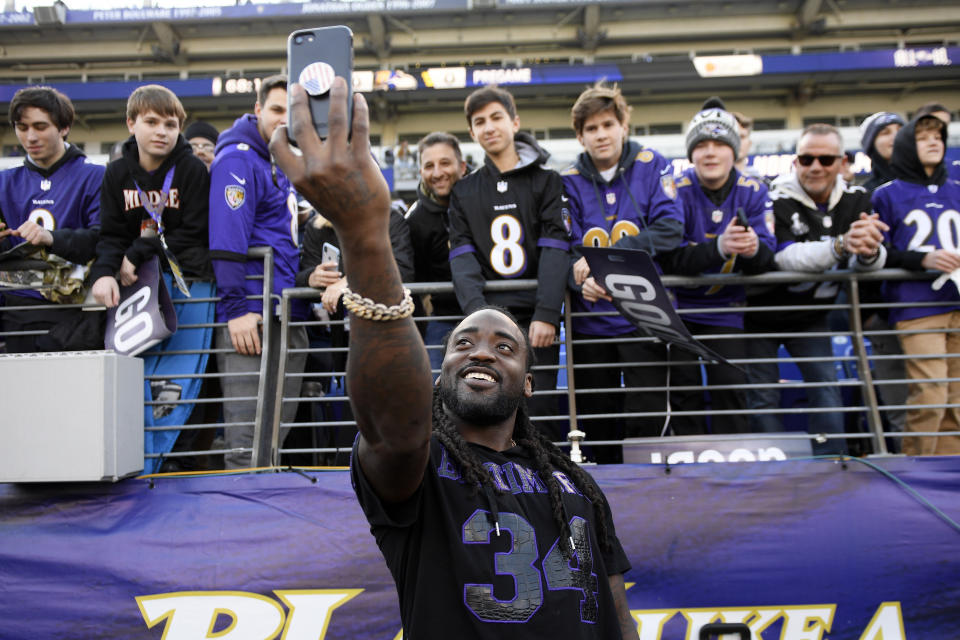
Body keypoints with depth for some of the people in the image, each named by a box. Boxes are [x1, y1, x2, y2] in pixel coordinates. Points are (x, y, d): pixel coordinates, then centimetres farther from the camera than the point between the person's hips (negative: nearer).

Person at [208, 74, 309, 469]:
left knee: (278, 438, 12)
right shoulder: (238, 159, -7)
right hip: (252, 318, -9)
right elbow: (226, 241, -17)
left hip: (289, 317, 9)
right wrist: (238, 308, -22)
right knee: (247, 445, -9)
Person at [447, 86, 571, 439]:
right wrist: (477, 310, -15)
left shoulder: (546, 182, 8)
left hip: (535, 318, -1)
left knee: (540, 410, -3)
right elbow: (462, 255, 3)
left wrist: (546, 315, -16)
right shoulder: (463, 192, 14)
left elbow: (555, 248, -4)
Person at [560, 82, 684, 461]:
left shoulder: (652, 166, 2)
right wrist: (581, 281, -25)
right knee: (597, 424, 11)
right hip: (590, 320, 2)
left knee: (647, 419, -2)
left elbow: (669, 230, -9)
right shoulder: (569, 182, 4)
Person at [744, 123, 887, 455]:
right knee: (763, 398, 0)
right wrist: (840, 246, -50)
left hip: (810, 316, 4)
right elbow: (782, 257, -36)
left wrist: (869, 250, -44)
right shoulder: (777, 200, -21)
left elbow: (873, 261, -19)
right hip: (761, 314, -4)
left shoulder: (855, 200, -5)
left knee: (827, 390, -2)